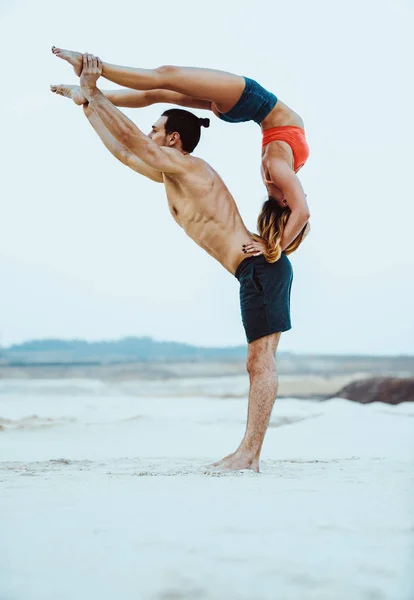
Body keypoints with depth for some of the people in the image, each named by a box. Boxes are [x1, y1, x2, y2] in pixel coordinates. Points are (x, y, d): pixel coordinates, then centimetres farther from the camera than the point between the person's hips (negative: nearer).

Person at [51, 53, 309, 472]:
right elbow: (124, 151, 25)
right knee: (258, 364, 7)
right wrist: (85, 104, 26)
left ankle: (249, 454, -12)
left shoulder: (189, 168, -9)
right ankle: (248, 454, 9)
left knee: (261, 362, -10)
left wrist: (93, 92, -6)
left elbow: (130, 138, -13)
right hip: (257, 271, 10)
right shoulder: (169, 176, 18)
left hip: (261, 266, -10)